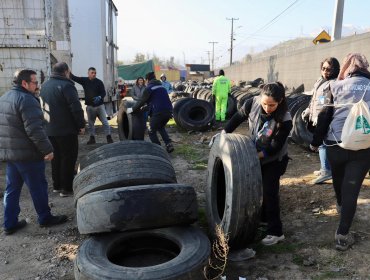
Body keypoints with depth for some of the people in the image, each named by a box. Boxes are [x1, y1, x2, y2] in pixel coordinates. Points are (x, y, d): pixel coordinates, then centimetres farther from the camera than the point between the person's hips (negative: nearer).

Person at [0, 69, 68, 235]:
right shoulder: (27, 100, -17)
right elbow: (34, 129, -25)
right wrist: (47, 149, -20)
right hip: (27, 154, -9)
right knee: (38, 187, 5)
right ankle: (45, 218, 18)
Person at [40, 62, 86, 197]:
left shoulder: (45, 86, 13)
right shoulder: (66, 85, -14)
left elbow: (43, 106, 19)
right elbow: (76, 107, -20)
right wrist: (81, 125, -12)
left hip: (50, 129, 8)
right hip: (66, 130, -8)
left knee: (56, 157, 17)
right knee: (68, 158, 0)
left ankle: (57, 185, 24)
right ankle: (66, 188, 3)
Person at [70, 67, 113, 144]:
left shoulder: (99, 82, -5)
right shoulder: (84, 80, 3)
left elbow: (103, 93, -6)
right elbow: (73, 77, 1)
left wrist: (99, 97, -26)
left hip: (99, 105, -3)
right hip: (89, 106, 3)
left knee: (105, 122, -2)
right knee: (90, 123, 9)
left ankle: (109, 137, 3)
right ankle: (92, 138, 19)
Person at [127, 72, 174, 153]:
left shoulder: (149, 88, 0)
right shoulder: (161, 87, 22)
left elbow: (142, 101, -1)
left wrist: (132, 109, 12)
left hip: (158, 112, -7)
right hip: (168, 111, 7)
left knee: (152, 131, 12)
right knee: (161, 128, 30)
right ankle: (169, 144, 16)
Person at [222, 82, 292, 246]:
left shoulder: (284, 121, -31)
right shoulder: (253, 103, -21)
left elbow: (274, 149, -26)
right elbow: (238, 118, -4)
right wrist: (224, 134, -8)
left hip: (274, 160, -5)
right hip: (255, 154, 5)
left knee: (269, 192, -7)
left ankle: (276, 232, 6)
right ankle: (262, 219, 39)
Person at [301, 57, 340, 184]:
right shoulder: (319, 81, 15)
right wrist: (307, 112, 21)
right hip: (316, 119, 10)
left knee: (323, 143, -8)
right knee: (321, 143, 17)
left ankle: (326, 171, -2)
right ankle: (325, 168, 30)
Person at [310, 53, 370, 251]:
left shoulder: (337, 86, 1)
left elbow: (324, 116, 0)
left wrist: (315, 142, 10)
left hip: (336, 143, 0)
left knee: (338, 179, 25)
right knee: (352, 188, 3)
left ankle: (341, 205, 52)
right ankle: (343, 235, 2)